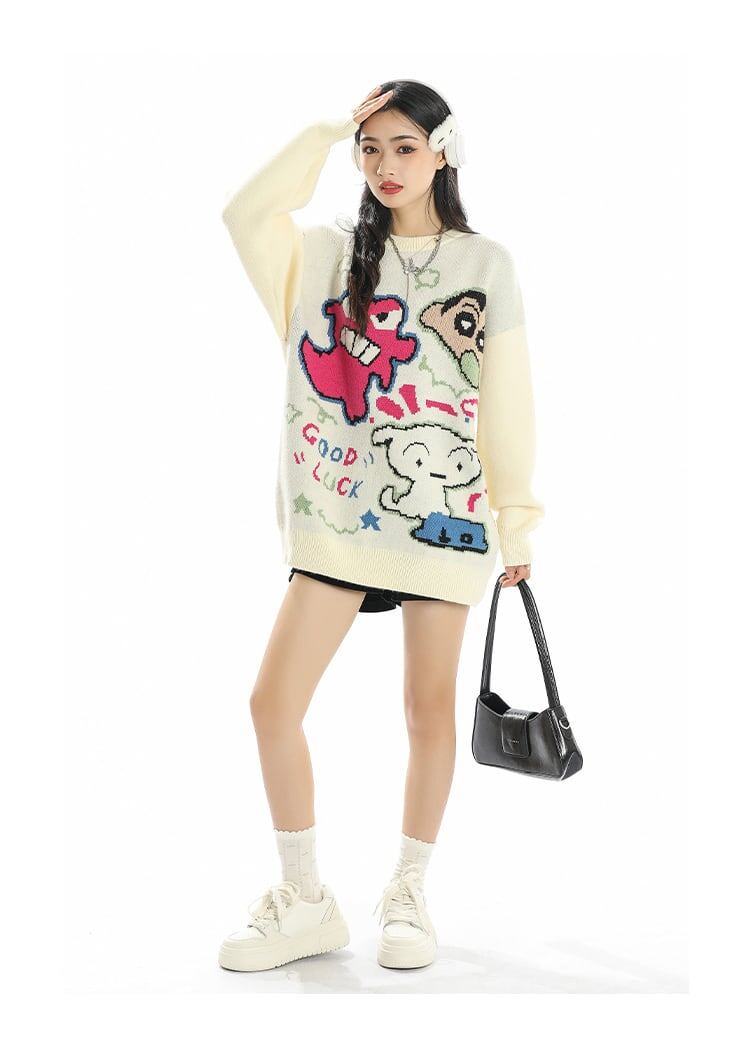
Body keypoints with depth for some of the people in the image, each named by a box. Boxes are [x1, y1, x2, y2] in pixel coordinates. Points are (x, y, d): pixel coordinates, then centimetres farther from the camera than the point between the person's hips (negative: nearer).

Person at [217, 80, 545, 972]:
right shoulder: (329, 254, 8)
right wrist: (327, 130, -5)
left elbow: (506, 399, 3)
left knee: (430, 707, 7)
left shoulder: (486, 265, 4)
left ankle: (409, 895, 25)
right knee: (274, 702, -5)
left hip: (444, 509, -1)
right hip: (341, 508, 2)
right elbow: (246, 213, -12)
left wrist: (517, 519, 2)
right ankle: (306, 902, 12)